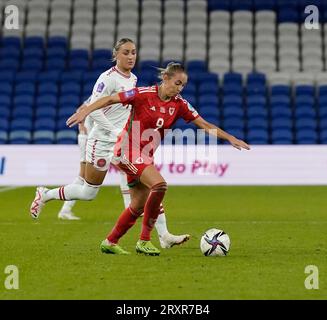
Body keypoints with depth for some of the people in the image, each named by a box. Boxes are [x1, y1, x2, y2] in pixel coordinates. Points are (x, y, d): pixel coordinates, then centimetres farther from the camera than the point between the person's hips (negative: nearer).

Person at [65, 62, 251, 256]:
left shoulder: (179, 104, 0)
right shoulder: (144, 94, -15)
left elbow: (205, 125, 1)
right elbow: (111, 100, -12)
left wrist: (230, 138, -6)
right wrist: (85, 111, -22)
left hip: (146, 156, 7)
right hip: (129, 151, -7)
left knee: (139, 206, 10)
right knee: (159, 184, -26)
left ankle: (110, 242, 29)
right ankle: (145, 240, -16)